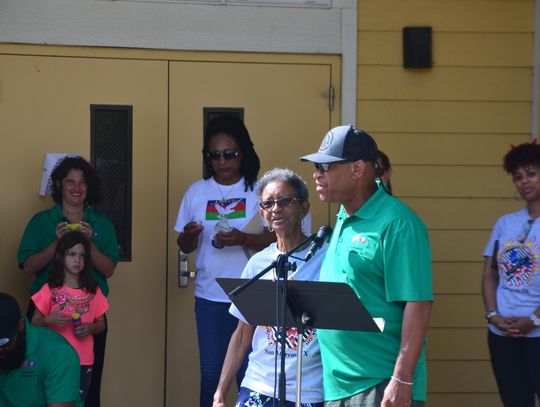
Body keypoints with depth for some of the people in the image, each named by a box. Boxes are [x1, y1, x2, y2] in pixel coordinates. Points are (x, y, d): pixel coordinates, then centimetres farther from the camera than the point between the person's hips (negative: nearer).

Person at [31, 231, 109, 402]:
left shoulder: (93, 291, 5)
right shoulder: (50, 290, -2)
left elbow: (101, 324, 12)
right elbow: (34, 324, 2)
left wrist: (90, 328, -9)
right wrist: (49, 320, -18)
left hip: (84, 362, 2)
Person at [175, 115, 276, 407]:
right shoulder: (197, 191, 7)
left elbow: (275, 239, -7)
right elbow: (185, 247, 10)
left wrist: (242, 239, -24)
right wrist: (189, 236, -12)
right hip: (208, 297, 3)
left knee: (249, 374, -2)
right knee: (210, 375, 5)